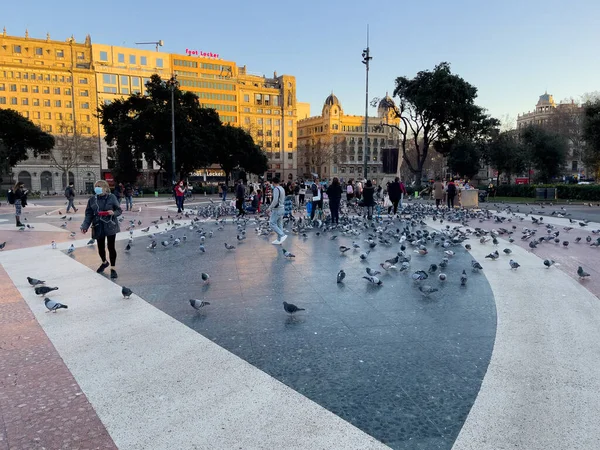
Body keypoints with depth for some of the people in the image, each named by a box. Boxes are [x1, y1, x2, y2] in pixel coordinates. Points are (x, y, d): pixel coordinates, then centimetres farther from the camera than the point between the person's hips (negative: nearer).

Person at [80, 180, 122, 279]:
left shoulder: (111, 197, -7)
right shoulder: (92, 199, 0)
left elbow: (119, 210, 0)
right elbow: (89, 214, 2)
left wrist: (113, 213, -22)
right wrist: (85, 226, -8)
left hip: (110, 226, -3)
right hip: (98, 227, 3)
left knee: (111, 247, 0)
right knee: (100, 247, 13)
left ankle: (113, 268, 14)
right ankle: (104, 262, 42)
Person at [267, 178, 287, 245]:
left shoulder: (276, 189, -16)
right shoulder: (282, 189, 12)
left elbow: (275, 200, -24)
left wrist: (269, 208, -17)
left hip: (277, 209, -9)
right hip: (282, 208, 9)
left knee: (272, 223, -5)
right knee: (279, 224, 10)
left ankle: (282, 235, -13)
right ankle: (279, 240, 12)